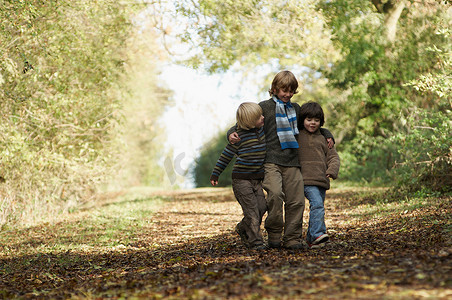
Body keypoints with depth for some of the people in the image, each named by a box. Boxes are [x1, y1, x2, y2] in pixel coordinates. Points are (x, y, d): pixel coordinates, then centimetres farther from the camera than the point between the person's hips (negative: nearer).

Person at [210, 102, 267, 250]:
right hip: (241, 179, -6)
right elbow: (226, 155, -4)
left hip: (256, 179, 6)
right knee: (251, 210, -9)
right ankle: (255, 241, -2)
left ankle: (242, 229, 24)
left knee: (261, 207, 1)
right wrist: (215, 174, 1)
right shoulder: (240, 135, -13)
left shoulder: (261, 128, 3)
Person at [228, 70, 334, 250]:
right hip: (271, 161, -5)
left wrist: (326, 134, 23)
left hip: (292, 162, 5)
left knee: (296, 200, -2)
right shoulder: (265, 106, 6)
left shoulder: (295, 108, 20)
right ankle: (274, 235, -8)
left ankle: (292, 238, 9)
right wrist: (232, 133, -10)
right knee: (275, 193, -24)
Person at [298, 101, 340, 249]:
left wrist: (332, 170, -5)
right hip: (306, 180, -4)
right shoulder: (296, 137, 8)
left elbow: (333, 156, 13)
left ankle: (311, 239, 18)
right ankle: (317, 234, -31)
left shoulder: (323, 139, 15)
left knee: (318, 207, 8)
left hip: (322, 180, 4)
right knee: (317, 204, -23)